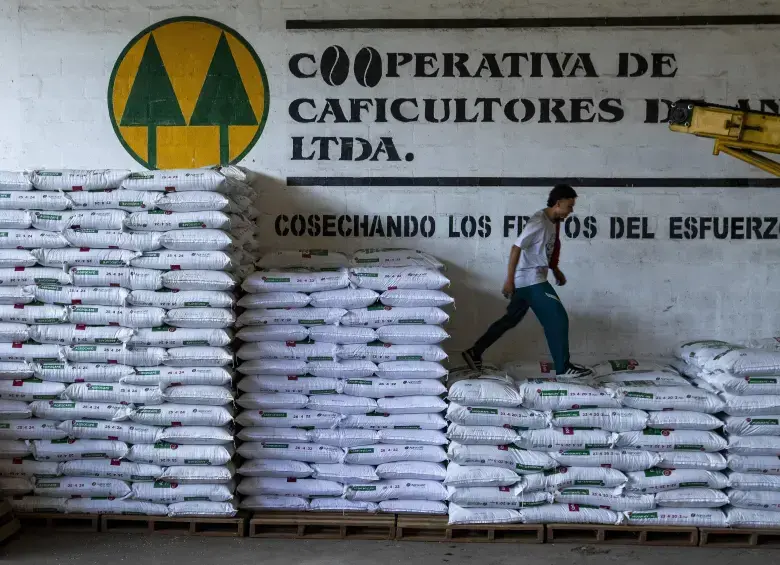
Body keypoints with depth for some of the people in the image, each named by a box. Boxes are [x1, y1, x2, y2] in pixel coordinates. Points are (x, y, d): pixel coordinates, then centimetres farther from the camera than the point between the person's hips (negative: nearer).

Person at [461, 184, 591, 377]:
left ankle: (475, 352, 21)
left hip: (529, 280, 10)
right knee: (557, 318, -7)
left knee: (511, 318, 16)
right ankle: (563, 367, 0)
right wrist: (509, 279, -23)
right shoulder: (539, 221, -19)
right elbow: (517, 248, -21)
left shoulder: (553, 222, 11)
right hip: (530, 280, -10)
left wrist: (556, 271, 21)